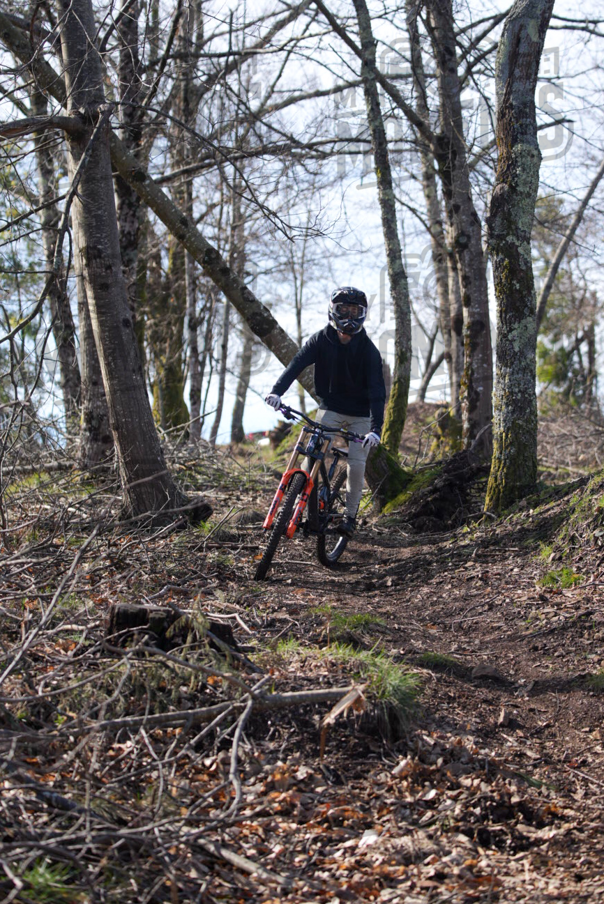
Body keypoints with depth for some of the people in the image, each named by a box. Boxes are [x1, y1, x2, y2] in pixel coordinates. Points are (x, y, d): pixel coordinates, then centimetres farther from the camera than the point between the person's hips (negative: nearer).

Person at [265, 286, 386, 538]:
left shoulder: (367, 349, -15)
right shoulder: (321, 340, -11)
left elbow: (377, 389, -23)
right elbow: (297, 363, -23)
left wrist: (376, 428, -36)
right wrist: (277, 390, -42)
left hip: (360, 415, -1)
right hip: (330, 408, 1)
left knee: (357, 464, -9)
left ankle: (350, 515, 10)